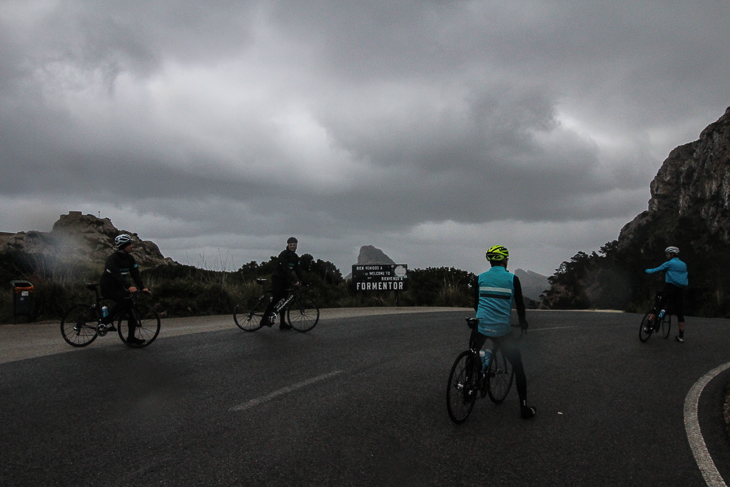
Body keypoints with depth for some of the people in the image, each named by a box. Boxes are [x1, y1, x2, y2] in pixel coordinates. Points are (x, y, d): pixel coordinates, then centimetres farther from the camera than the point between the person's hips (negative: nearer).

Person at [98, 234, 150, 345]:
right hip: (108, 287, -7)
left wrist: (142, 287, -15)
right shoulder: (112, 259, -19)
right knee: (124, 300, -32)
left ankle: (131, 337, 1)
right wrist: (128, 287, -45)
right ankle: (106, 320, -12)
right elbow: (117, 275, -32)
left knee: (131, 305, -5)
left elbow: (135, 273, -1)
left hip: (119, 287, 7)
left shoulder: (130, 258, 4)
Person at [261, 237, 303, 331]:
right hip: (277, 278, -7)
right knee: (276, 298, -16)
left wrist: (302, 281, -3)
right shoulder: (284, 254, -15)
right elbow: (286, 269, -25)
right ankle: (265, 318, -5)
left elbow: (297, 270, 8)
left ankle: (282, 323, 7)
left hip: (285, 280, 7)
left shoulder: (295, 257, 9)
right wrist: (294, 281, -32)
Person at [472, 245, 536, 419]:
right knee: (518, 369, 11)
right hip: (502, 330, -2)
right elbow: (520, 304, 2)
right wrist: (522, 322, 21)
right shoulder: (512, 279, -4)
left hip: (481, 327, 2)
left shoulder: (481, 278, 4)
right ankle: (524, 408, 14)